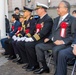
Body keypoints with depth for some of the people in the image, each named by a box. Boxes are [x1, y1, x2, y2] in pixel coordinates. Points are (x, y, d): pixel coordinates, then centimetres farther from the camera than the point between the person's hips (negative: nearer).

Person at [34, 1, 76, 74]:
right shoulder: (56, 19, 19)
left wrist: (63, 41, -22)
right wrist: (49, 38, 7)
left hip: (64, 43, -8)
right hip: (53, 42, 8)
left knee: (55, 50, -37)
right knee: (38, 46, -2)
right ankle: (44, 67, 8)